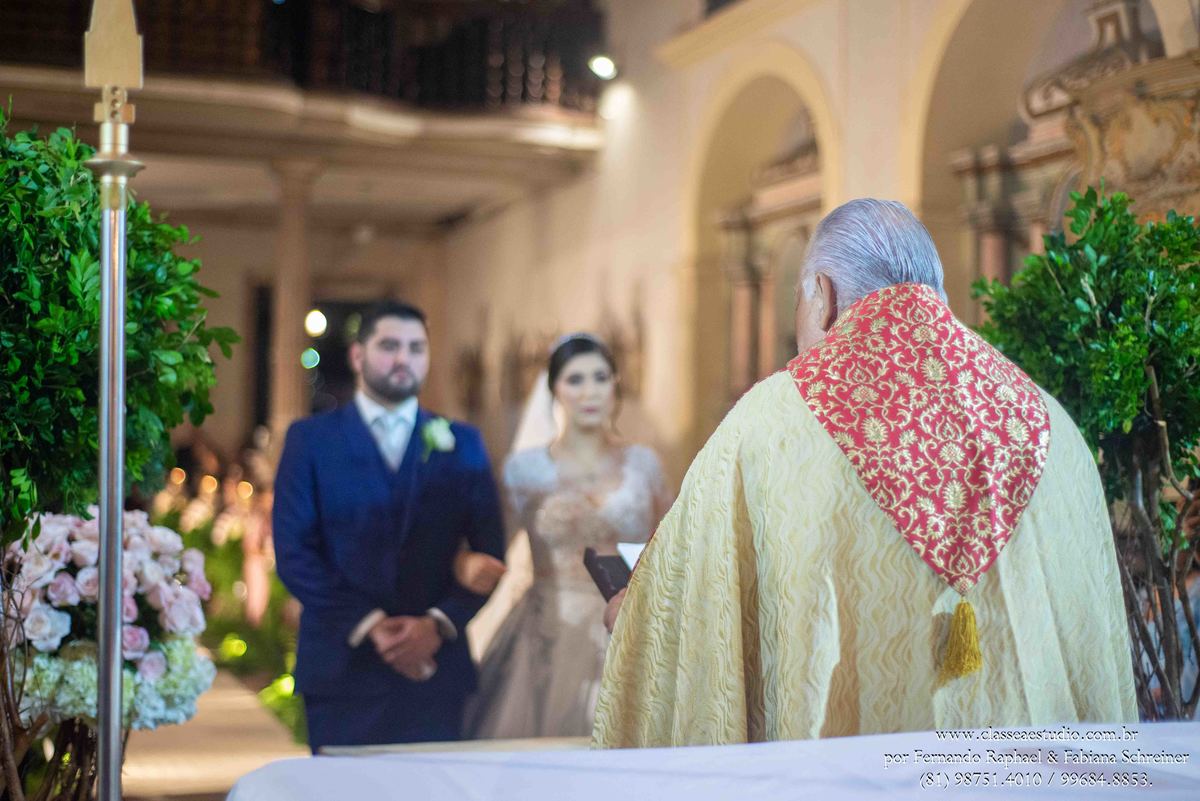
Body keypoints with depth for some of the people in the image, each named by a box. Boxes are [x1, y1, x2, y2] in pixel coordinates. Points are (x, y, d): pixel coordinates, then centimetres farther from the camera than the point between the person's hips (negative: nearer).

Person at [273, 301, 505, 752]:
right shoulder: (310, 440, 6)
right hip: (342, 667, -1)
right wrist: (368, 626, -12)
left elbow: (490, 553, 7)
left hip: (436, 667, 1)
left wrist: (439, 624, -9)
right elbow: (293, 552, -2)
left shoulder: (462, 444, 12)